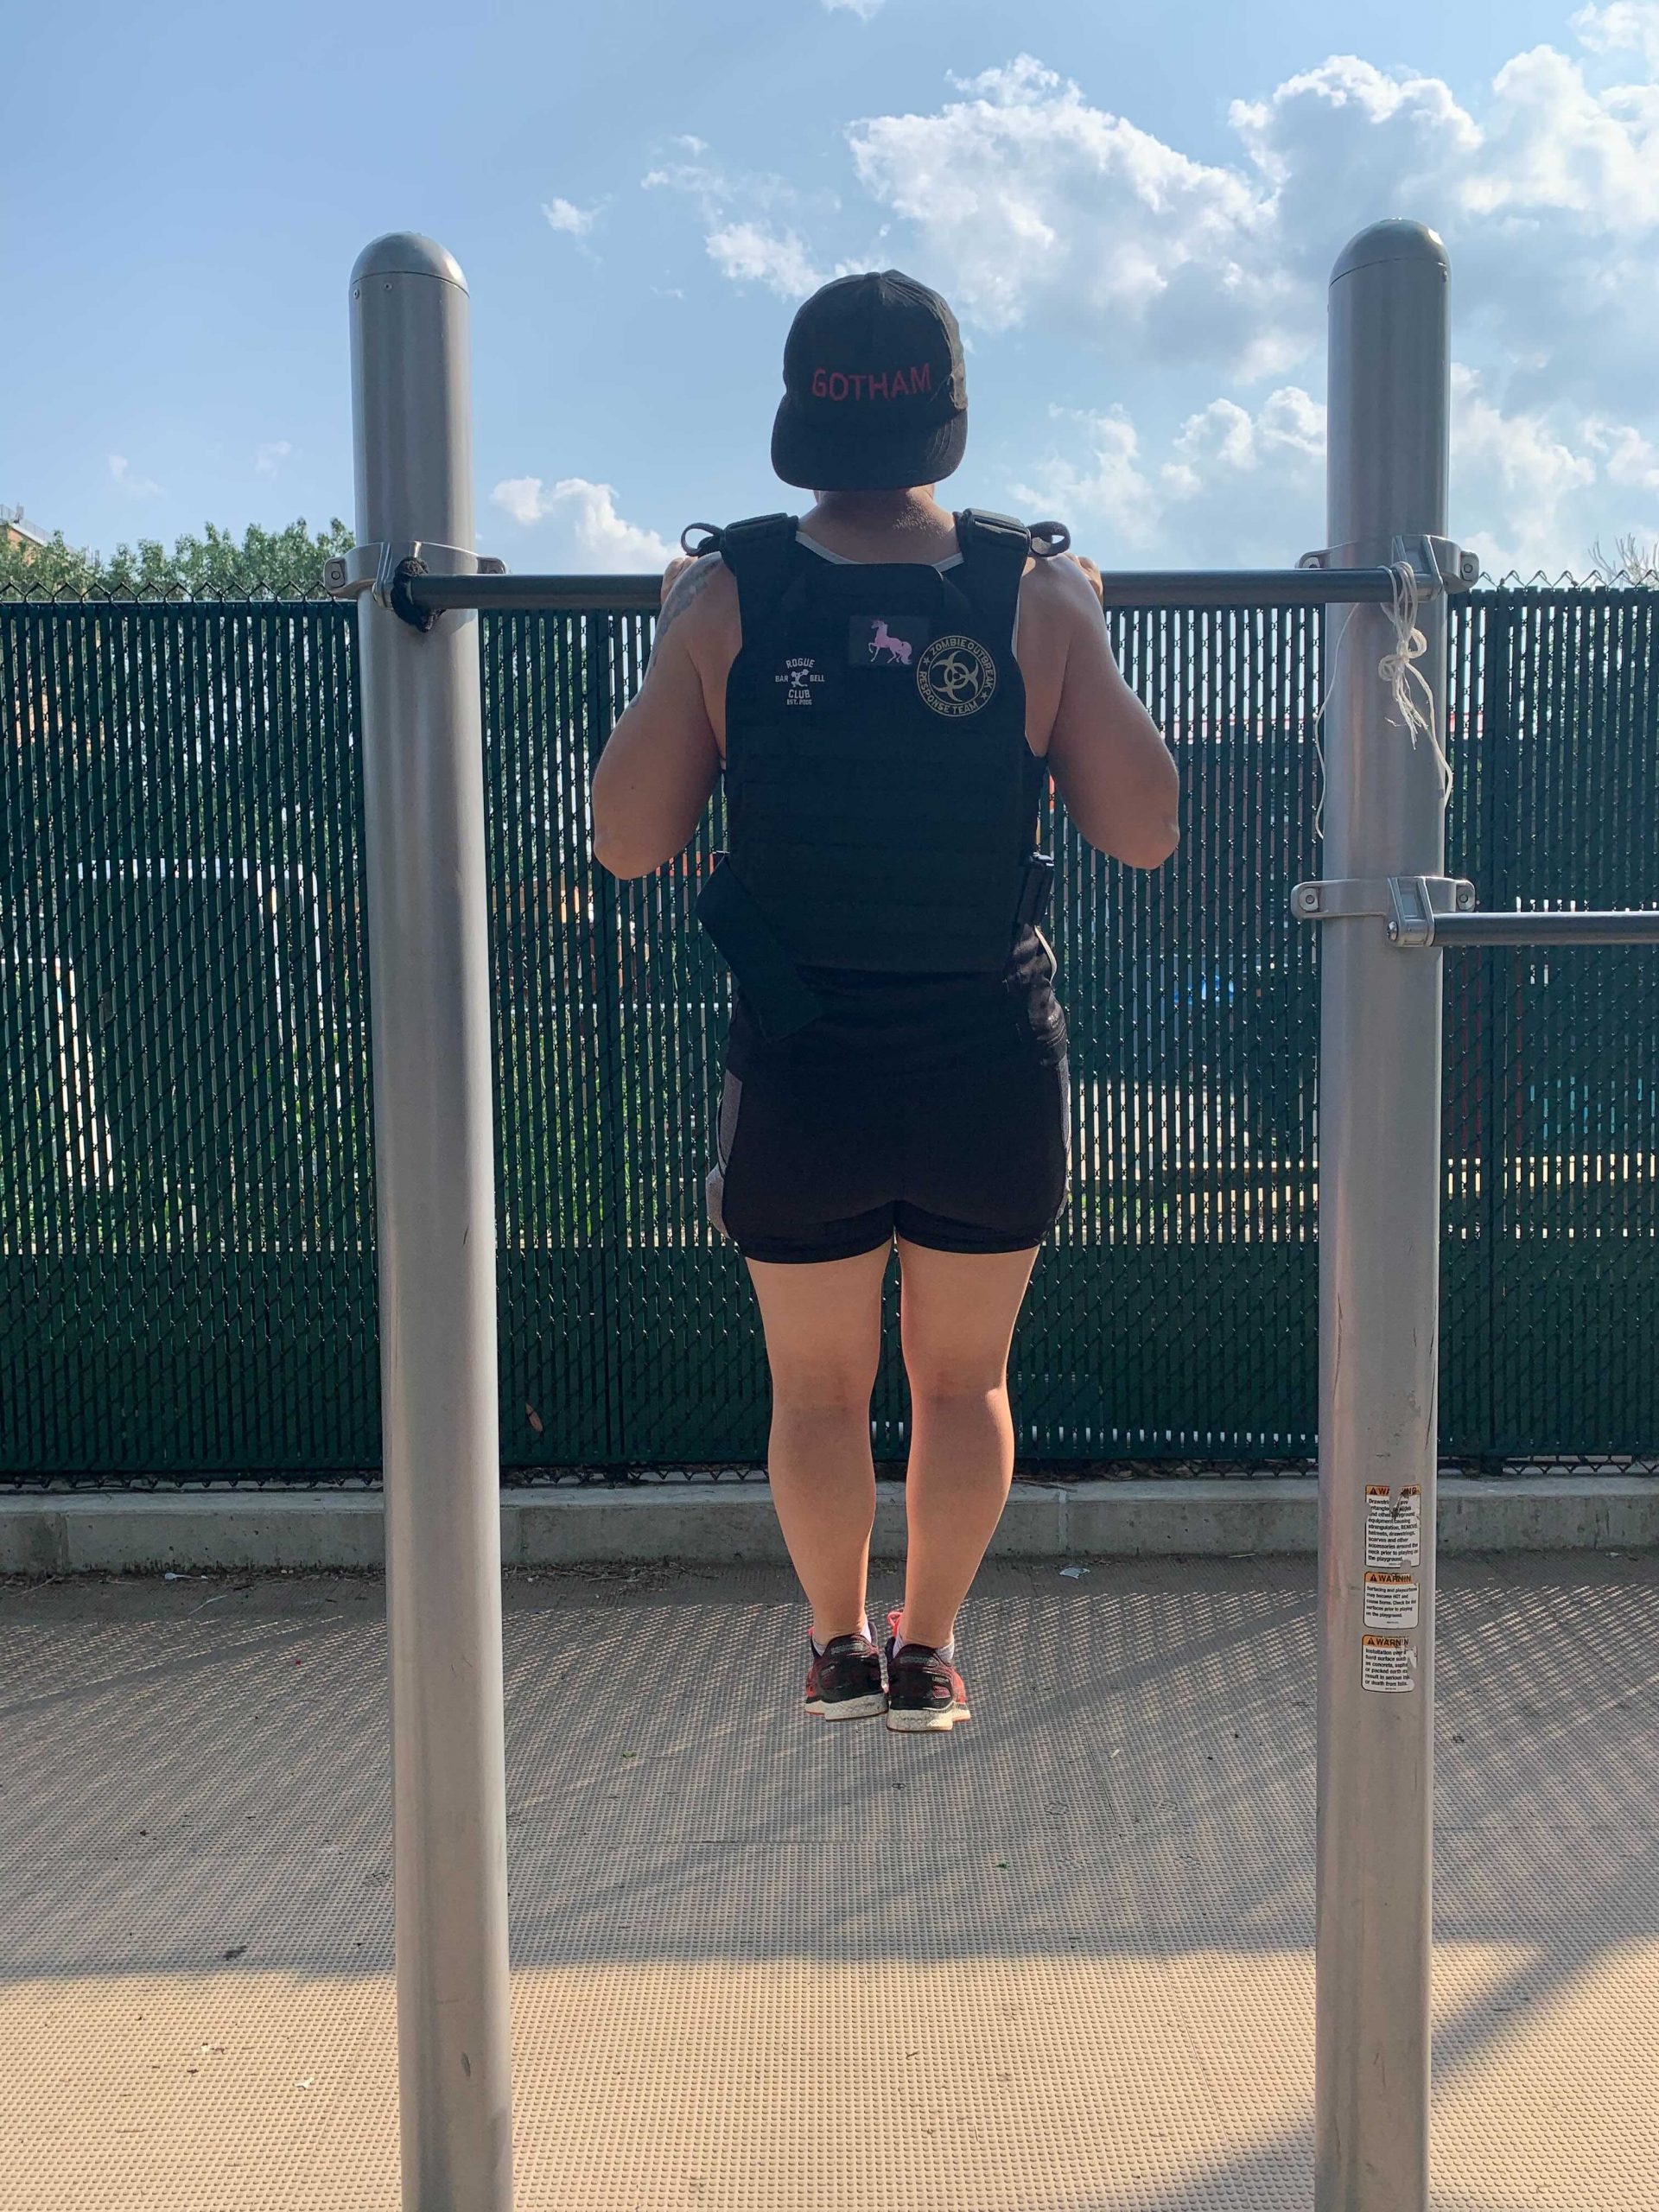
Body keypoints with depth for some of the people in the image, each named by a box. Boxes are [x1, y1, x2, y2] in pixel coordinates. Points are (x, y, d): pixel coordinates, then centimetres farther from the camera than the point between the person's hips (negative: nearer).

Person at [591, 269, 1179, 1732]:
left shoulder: (727, 601, -9)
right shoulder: (1040, 598, -8)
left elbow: (628, 841, -5)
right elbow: (1146, 832, -3)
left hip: (800, 1075, 0)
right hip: (993, 1068, 1)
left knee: (818, 1387, 19)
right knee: (963, 1383, 20)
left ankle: (838, 1647, 32)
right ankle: (927, 1657, 28)